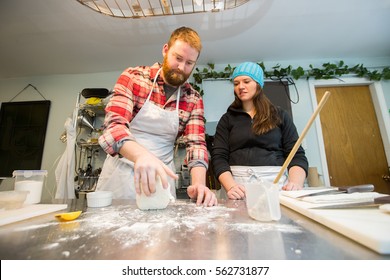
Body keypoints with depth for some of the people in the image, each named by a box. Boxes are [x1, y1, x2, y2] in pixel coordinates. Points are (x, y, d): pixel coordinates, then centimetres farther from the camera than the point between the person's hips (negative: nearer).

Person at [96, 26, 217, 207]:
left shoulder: (194, 100, -2)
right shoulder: (133, 77, -9)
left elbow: (196, 144, -9)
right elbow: (113, 125, -20)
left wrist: (199, 184, -27)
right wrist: (141, 154, -41)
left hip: (161, 177, 2)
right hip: (120, 172, -1)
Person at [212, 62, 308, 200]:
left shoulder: (280, 115, 11)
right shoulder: (227, 119, 9)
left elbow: (296, 155, 6)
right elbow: (219, 157, 0)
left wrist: (296, 183, -13)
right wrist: (231, 186, -17)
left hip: (275, 182, 1)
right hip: (238, 185, 0)